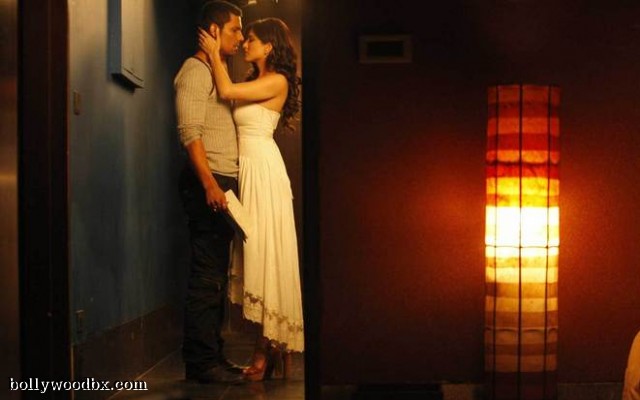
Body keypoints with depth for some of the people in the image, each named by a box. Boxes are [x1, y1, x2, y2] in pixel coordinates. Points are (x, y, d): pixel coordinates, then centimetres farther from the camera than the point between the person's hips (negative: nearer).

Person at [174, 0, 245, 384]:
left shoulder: (219, 73, 23)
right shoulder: (196, 71, -6)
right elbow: (190, 132, -16)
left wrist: (225, 184, 11)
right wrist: (210, 183, -24)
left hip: (223, 183, 10)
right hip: (208, 182, -10)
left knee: (217, 273, 11)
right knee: (207, 274, -9)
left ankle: (211, 355, 17)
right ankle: (201, 362, -5)